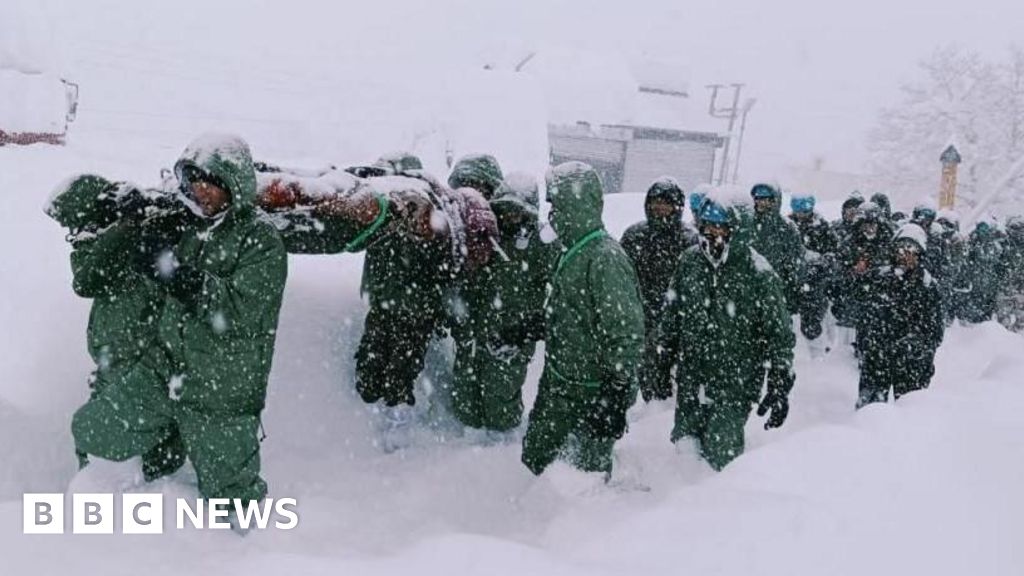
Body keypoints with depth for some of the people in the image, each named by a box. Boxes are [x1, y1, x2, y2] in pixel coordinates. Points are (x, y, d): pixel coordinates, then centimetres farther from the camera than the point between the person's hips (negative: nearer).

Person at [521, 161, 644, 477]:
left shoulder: (605, 258, -22)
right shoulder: (573, 251, 8)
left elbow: (626, 334, -24)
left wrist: (615, 397, -24)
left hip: (593, 393, -9)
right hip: (558, 385, 9)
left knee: (590, 472, 5)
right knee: (534, 457, 20)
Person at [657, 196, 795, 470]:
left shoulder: (757, 272, -12)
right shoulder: (690, 261, 2)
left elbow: (779, 334, -8)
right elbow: (673, 311, 17)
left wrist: (780, 388, -10)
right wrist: (666, 351, 21)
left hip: (735, 385, -5)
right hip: (690, 379, 5)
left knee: (721, 455, -6)